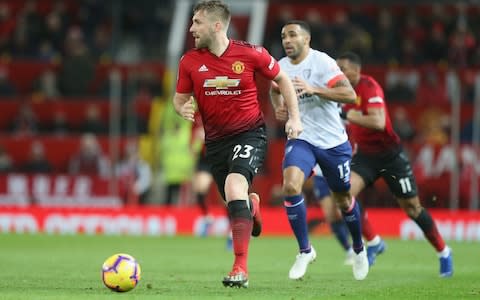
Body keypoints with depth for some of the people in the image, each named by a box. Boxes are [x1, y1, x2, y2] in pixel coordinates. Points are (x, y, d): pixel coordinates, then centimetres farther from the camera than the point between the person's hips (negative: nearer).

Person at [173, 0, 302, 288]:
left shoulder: (250, 54, -11)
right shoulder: (190, 61, -4)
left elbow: (282, 79, 4)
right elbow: (180, 97, 9)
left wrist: (295, 117, -1)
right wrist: (184, 109, -14)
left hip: (250, 133, -4)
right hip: (216, 140, 4)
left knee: (235, 187, -29)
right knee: (236, 202, 11)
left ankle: (241, 268, -28)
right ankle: (251, 205, 55)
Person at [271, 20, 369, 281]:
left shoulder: (321, 62, -15)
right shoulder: (280, 67, 2)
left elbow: (350, 95, -25)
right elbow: (275, 90, 26)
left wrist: (314, 89, -35)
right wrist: (278, 107, 4)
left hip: (333, 142, -3)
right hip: (301, 139, 3)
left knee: (343, 200, 10)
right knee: (290, 186, -24)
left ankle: (358, 248, 38)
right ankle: (305, 251, -10)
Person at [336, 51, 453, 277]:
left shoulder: (369, 87, -22)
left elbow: (378, 122, -35)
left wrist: (348, 115, -34)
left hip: (390, 155, -6)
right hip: (364, 154, 6)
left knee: (412, 207, 2)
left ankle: (443, 252, 21)